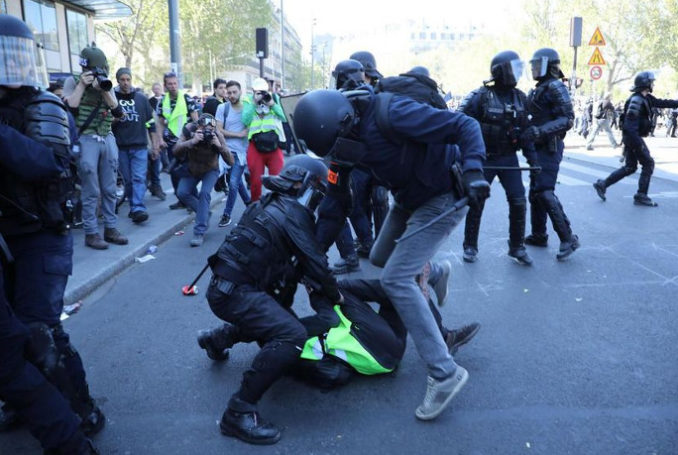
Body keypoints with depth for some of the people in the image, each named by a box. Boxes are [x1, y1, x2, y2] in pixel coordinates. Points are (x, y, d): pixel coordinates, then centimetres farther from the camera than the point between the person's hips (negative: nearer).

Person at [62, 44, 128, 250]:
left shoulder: (106, 83, 13)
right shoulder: (73, 81, 2)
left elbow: (117, 110, 3)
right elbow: (69, 107, -12)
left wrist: (104, 90, -10)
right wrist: (82, 85, -12)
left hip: (108, 139, 5)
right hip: (86, 140, -4)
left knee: (110, 189, 7)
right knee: (91, 191, -5)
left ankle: (110, 228, 16)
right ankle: (91, 233, 3)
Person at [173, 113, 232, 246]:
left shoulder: (216, 134, -29)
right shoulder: (189, 129, -26)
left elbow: (231, 161, -30)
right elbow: (176, 151, -33)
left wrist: (219, 146, -46)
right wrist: (192, 141, -48)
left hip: (210, 170, -2)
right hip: (192, 170, 2)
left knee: (204, 193, -23)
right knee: (182, 193, -14)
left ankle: (199, 232, -16)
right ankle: (205, 213, 12)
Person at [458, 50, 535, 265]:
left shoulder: (520, 98, 6)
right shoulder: (481, 97, -10)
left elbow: (524, 129, 12)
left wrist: (531, 156, 8)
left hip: (509, 159, 4)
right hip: (484, 159, -4)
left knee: (518, 202, -1)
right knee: (476, 203, 3)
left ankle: (517, 247, 15)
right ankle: (470, 246, 19)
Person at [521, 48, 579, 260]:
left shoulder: (555, 87, -12)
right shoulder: (539, 89, 15)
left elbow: (567, 119, -21)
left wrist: (539, 131, -30)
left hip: (549, 148, -10)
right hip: (538, 147, 10)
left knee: (545, 192, -16)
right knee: (535, 191, 12)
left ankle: (568, 238, -11)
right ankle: (539, 235, 21)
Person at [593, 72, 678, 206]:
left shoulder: (647, 98, 11)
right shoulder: (636, 100, -19)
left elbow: (662, 103, 25)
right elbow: (629, 124, -25)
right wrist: (638, 143, -26)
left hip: (631, 138, 10)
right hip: (633, 137, -10)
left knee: (630, 167, 13)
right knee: (648, 164, -3)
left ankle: (602, 184, 15)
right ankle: (641, 196, 3)